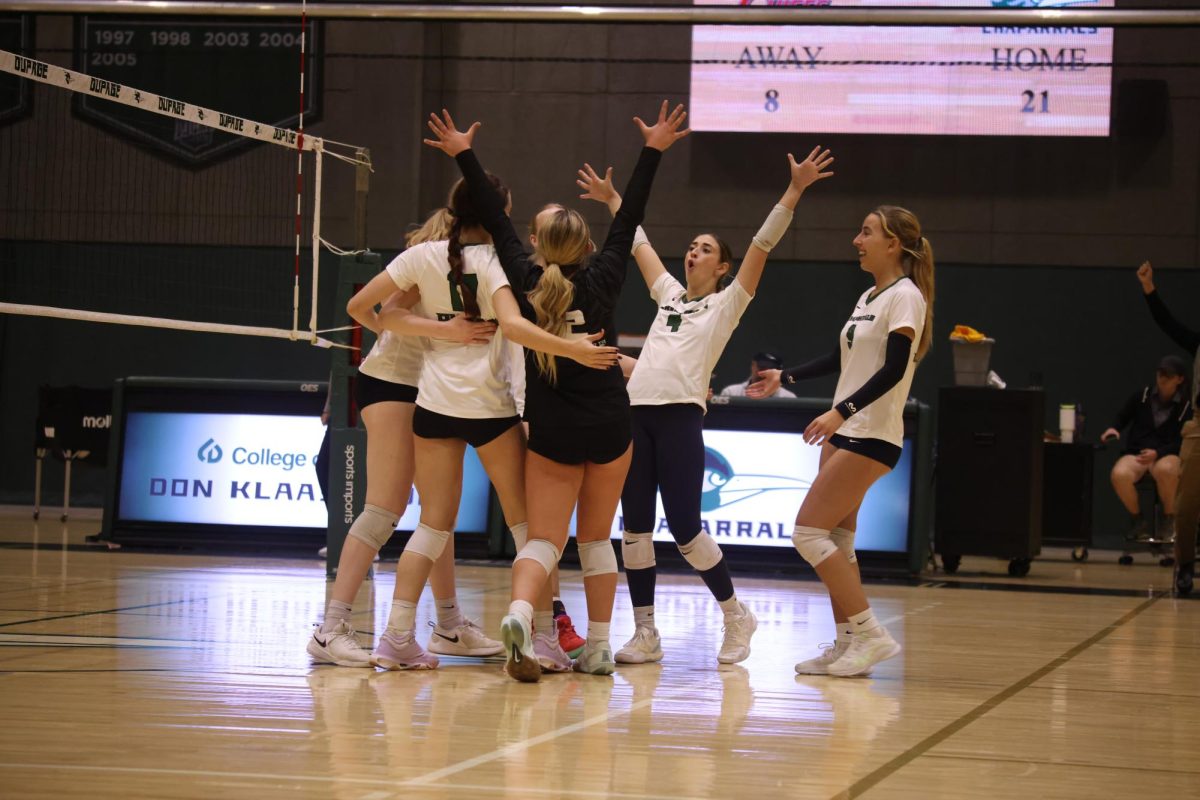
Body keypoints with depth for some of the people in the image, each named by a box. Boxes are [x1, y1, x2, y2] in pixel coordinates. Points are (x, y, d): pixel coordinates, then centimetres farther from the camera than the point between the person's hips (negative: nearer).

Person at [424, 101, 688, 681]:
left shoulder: (526, 281, -4)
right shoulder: (602, 280, -6)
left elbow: (496, 221, 3)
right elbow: (629, 220, -1)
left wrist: (463, 156, 10)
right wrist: (653, 152, 4)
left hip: (552, 431, 0)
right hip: (608, 425, 0)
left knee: (544, 539, -1)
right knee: (596, 538, 12)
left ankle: (519, 612, -31)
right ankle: (599, 648, 11)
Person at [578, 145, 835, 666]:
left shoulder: (727, 303, 8)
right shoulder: (669, 293, 22)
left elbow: (763, 244, 0)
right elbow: (639, 243, 34)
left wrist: (794, 191, -6)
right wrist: (612, 199, 39)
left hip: (681, 416, -5)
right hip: (637, 411, 5)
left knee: (684, 529, -7)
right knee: (635, 526, 1)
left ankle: (736, 616, 10)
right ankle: (645, 634, 7)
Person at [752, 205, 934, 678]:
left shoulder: (905, 296, -11)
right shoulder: (868, 298, 16)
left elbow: (893, 369, -22)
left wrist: (842, 410, -30)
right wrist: (786, 377, 29)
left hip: (872, 438, -9)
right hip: (843, 433, 9)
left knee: (809, 533, -12)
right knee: (835, 541, 6)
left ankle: (871, 634, -9)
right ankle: (846, 644, 10)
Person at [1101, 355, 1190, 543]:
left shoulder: (1186, 406, 3)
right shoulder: (1141, 397, 10)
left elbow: (1182, 442, -1)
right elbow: (1122, 418, 20)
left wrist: (1157, 454, -16)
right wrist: (1113, 429, -4)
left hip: (1167, 456, -2)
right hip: (1136, 453, 2)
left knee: (1166, 470, -41)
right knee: (1120, 474, -34)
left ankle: (1168, 521, -15)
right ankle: (1138, 521, -9)